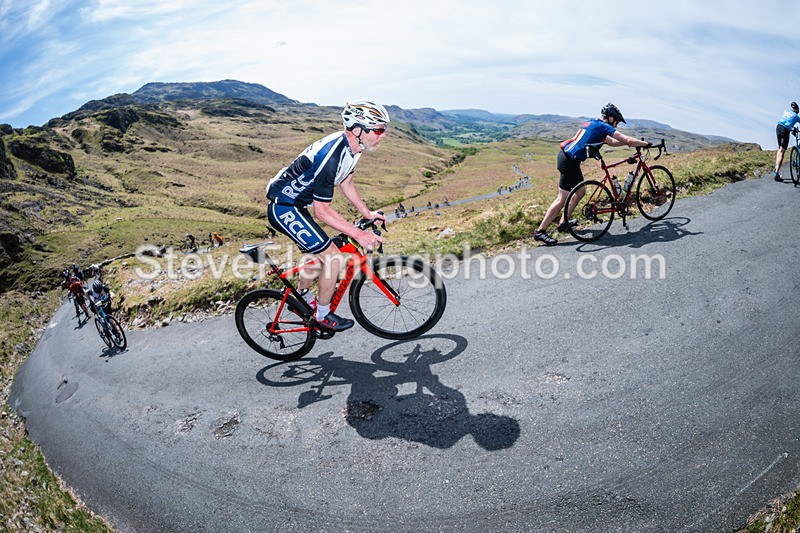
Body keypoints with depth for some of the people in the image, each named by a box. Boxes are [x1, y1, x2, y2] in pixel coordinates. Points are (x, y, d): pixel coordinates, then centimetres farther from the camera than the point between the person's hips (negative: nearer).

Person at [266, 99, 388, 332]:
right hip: (284, 209, -10)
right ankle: (323, 315, 7)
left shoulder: (351, 145, -3)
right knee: (333, 257, -11)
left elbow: (346, 183, 13)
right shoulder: (332, 156, -32)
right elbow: (322, 211, -27)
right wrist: (358, 234, -28)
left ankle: (303, 298, 45)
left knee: (318, 256, 22)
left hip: (295, 205, 10)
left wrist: (367, 213, 10)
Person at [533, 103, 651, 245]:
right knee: (563, 198, -8)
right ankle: (540, 231, -8)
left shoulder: (593, 123, 22)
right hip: (570, 160, -10)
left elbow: (610, 142, 30)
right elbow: (627, 140, -7)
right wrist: (646, 144, 7)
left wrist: (630, 143, 26)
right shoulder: (603, 126, -5)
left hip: (565, 155, 10)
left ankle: (563, 223, 24)